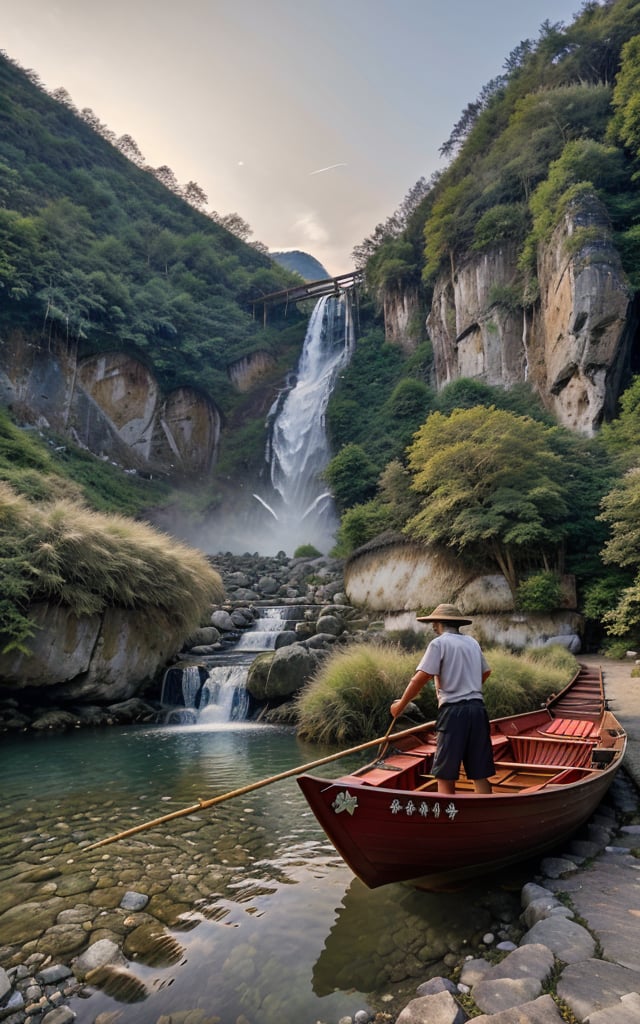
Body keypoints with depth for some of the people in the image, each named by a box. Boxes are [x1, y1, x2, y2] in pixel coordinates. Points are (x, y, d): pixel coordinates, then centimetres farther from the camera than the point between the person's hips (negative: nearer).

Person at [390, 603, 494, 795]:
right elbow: (486, 672, 29)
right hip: (477, 709, 6)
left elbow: (420, 678, -12)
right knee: (480, 774, 9)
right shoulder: (472, 642, 14)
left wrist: (400, 704, -1)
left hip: (453, 711, -6)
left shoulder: (439, 643, -5)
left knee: (445, 774, 3)